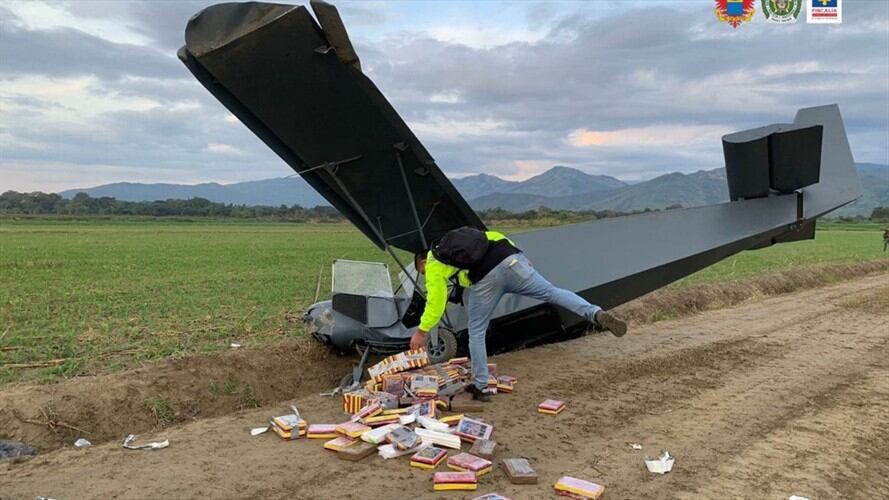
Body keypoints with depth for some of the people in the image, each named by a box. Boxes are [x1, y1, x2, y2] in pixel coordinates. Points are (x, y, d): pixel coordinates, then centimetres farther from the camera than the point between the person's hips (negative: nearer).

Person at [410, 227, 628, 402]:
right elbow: (496, 237, 30)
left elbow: (435, 303, 16)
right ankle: (597, 314, -18)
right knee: (552, 292, 4)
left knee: (476, 332, 12)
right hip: (511, 260, 4)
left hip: (485, 278, -4)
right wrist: (520, 257, 24)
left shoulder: (433, 265, 21)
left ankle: (480, 387, 20)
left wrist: (422, 331, 25)